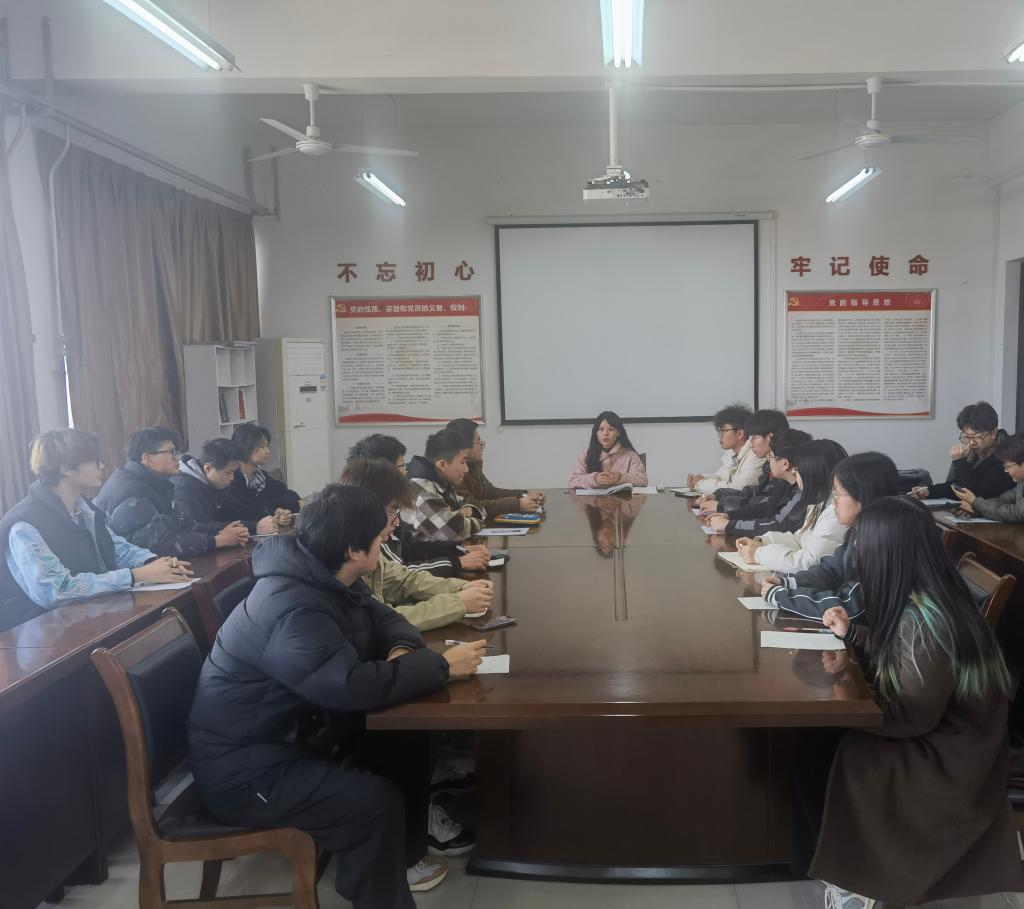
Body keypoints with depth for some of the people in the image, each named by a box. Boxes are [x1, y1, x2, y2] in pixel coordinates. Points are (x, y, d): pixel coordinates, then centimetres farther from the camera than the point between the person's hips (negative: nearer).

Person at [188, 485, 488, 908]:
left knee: (409, 742, 4)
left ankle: (403, 858, 24)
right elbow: (355, 685, -38)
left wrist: (402, 650, -14)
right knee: (375, 802, -25)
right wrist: (441, 665, -26)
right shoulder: (292, 608, -30)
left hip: (296, 729, 10)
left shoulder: (327, 578, 0)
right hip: (246, 767, -10)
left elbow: (383, 618, 10)